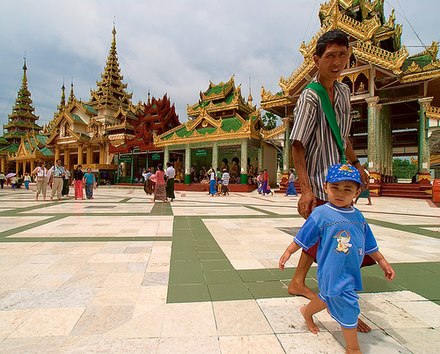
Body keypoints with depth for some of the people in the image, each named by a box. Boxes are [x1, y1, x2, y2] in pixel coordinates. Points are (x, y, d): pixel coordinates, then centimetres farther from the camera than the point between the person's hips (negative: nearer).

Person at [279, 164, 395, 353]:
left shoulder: (358, 216, 3)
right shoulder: (321, 213, -16)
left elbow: (369, 243, 15)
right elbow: (302, 237, -8)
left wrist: (382, 261, 20)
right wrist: (288, 252, -5)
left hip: (351, 271, 7)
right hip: (334, 272, -7)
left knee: (328, 295, 26)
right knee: (348, 307, 1)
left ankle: (307, 312, 54)